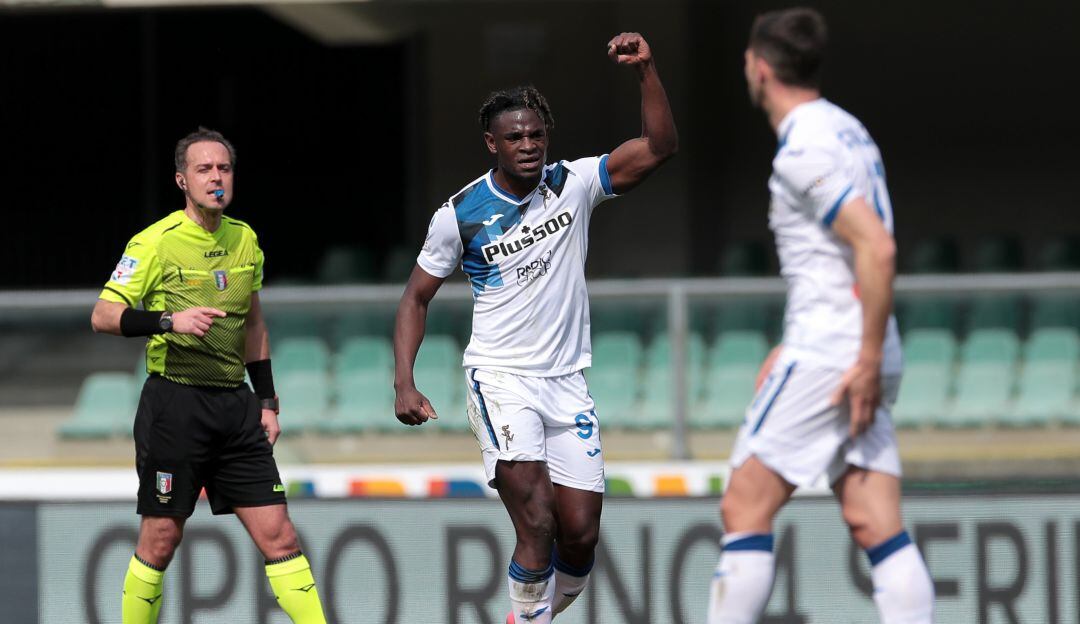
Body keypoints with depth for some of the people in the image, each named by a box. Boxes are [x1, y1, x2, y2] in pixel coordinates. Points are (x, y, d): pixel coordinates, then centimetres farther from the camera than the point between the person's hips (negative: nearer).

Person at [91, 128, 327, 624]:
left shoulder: (245, 239, 10)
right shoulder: (156, 242, -8)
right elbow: (103, 316, -10)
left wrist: (267, 400, 16)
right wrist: (169, 321, -25)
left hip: (235, 406, 5)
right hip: (174, 402, -4)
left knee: (277, 534, -2)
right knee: (160, 540, 2)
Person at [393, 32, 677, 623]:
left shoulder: (573, 185, -1)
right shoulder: (459, 214, -5)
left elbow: (659, 147, -10)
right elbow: (417, 295, 6)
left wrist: (645, 69, -22)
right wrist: (404, 383, -4)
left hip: (566, 380, 3)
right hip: (499, 379, -3)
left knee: (580, 534, 2)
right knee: (537, 523, -21)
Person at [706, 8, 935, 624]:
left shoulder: (804, 150, -13)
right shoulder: (846, 130, 17)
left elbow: (878, 248, -22)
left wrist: (868, 360, -21)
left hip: (828, 360, -9)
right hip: (856, 354, 9)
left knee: (746, 507, -3)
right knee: (879, 528, 2)